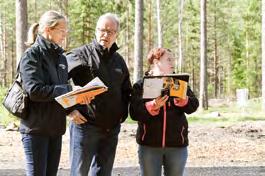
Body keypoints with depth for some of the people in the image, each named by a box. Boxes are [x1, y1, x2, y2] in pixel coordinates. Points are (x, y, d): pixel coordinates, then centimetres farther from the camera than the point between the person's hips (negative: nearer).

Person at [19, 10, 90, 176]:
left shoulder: (61, 57, 13)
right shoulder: (32, 55, -10)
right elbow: (34, 90, -22)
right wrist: (69, 89, -20)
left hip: (56, 128, 7)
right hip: (36, 128, -7)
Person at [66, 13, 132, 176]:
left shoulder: (119, 61, 15)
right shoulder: (80, 55, -6)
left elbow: (126, 90, 27)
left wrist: (123, 113, 12)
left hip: (112, 129, 6)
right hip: (85, 124, -6)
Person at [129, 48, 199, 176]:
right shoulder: (141, 85, 3)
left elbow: (193, 105, -2)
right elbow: (134, 113, -8)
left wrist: (182, 100, -22)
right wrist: (153, 106, -24)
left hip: (177, 145, 2)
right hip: (149, 144, -2)